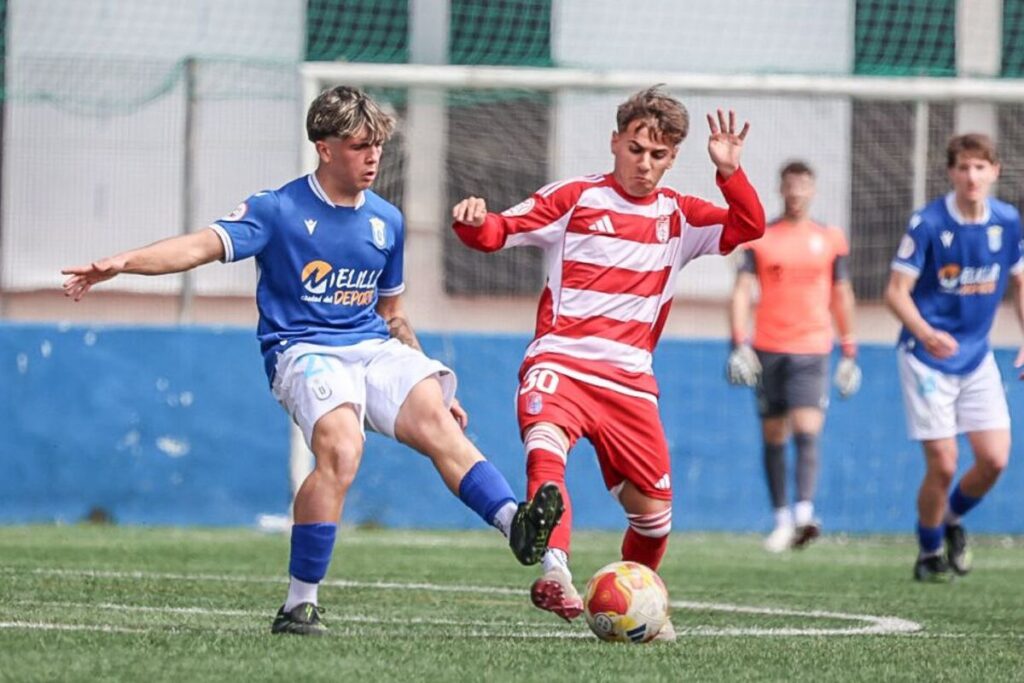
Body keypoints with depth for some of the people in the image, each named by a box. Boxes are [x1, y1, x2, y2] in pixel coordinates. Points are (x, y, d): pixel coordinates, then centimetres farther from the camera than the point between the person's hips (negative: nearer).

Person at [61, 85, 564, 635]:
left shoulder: (387, 221, 16)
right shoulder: (278, 211, -1)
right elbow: (203, 247, -13)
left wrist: (430, 384, 24)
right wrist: (121, 263, -28)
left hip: (376, 348, 5)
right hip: (304, 352, -5)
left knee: (435, 420, -24)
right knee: (342, 449, -30)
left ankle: (517, 525, -40)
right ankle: (299, 605, -23)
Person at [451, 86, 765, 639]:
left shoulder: (678, 216, 12)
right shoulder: (574, 199, 3)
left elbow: (749, 227, 5)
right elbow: (499, 232, -1)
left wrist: (729, 172, -9)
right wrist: (472, 221, -23)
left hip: (629, 380, 4)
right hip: (559, 363, -4)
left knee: (652, 510, 6)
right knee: (546, 449, -36)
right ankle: (555, 575, -49)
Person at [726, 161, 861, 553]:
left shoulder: (831, 240, 8)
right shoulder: (759, 239, 4)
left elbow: (841, 297, 15)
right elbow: (741, 293, -1)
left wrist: (849, 354, 14)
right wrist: (739, 344, -14)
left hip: (812, 350, -1)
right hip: (769, 350, 1)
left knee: (807, 433, -16)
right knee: (773, 438, 6)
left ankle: (804, 514, -27)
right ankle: (781, 520, 15)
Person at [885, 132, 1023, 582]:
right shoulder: (927, 223, -15)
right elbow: (896, 291, -15)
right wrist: (926, 334, -33)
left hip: (976, 358, 4)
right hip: (927, 359, -4)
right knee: (942, 465, -8)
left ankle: (953, 520, 25)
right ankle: (928, 554, 15)